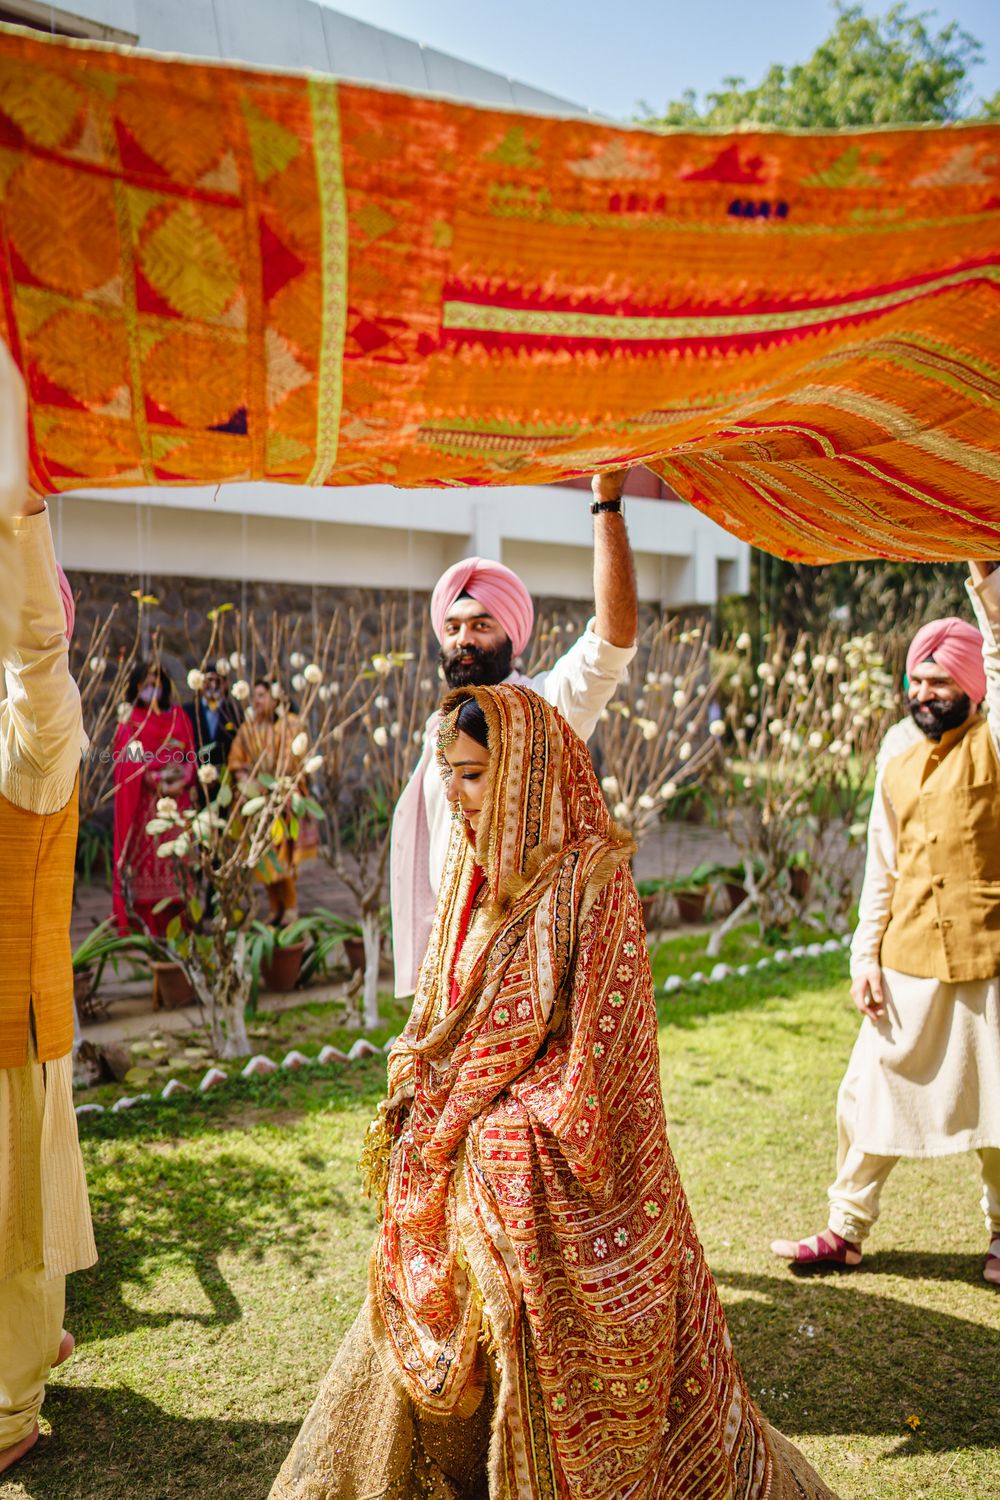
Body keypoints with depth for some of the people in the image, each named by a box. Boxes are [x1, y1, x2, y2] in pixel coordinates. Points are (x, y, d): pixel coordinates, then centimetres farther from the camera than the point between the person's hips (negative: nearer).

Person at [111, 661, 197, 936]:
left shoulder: (178, 716, 13)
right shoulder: (131, 720, 4)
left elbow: (191, 757, 8)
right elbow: (130, 761, -6)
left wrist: (182, 782, -11)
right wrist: (158, 783, -17)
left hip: (177, 797, 3)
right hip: (144, 802, -3)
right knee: (144, 856, -4)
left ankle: (174, 921, 8)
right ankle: (143, 924, -1)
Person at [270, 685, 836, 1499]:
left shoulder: (590, 877, -19)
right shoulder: (475, 865, 4)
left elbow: (599, 1042, -18)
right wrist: (414, 1096, 3)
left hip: (546, 1173, -7)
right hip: (460, 1152, 7)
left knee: (553, 1363, 10)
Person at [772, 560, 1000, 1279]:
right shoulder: (899, 749, 8)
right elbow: (882, 863, 10)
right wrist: (866, 956, 6)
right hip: (906, 957, 4)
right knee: (870, 1091, 9)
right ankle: (847, 1229, 24)